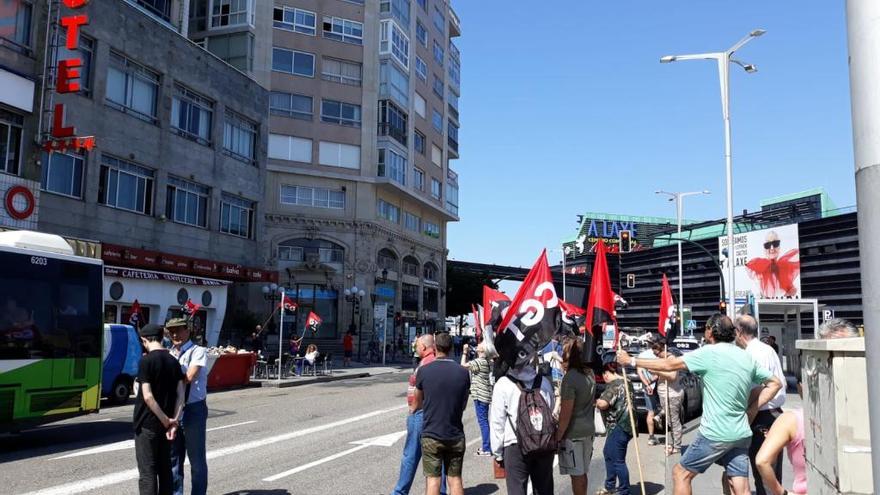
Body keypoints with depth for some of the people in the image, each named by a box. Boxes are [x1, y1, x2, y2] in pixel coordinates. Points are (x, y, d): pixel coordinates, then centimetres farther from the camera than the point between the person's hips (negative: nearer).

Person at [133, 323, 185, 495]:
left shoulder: (146, 361, -13)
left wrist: (166, 421, -13)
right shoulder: (173, 361, 6)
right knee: (165, 468, 15)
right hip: (165, 425, 6)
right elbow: (180, 394, 0)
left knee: (147, 471, 0)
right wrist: (174, 421, -6)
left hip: (147, 424, -6)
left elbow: (147, 396, -19)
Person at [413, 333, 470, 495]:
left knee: (433, 479, 3)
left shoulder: (424, 371, -9)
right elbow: (463, 405, 7)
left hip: (431, 434, -2)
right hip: (456, 435, 2)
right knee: (455, 479, 11)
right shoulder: (463, 372, -3)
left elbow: (418, 403, 5)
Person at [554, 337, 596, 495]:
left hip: (573, 432, -8)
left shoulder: (570, 377, -20)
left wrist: (558, 436, -11)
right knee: (582, 472, 17)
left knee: (576, 474, 2)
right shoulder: (589, 373, 3)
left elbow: (566, 413, -19)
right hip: (588, 429, 8)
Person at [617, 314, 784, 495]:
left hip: (715, 434, -6)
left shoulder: (708, 353, -10)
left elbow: (669, 364, -7)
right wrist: (751, 410, 11)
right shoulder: (747, 358, 9)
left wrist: (631, 361, 2)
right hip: (741, 435, 6)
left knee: (681, 473, 9)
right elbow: (775, 383, 17)